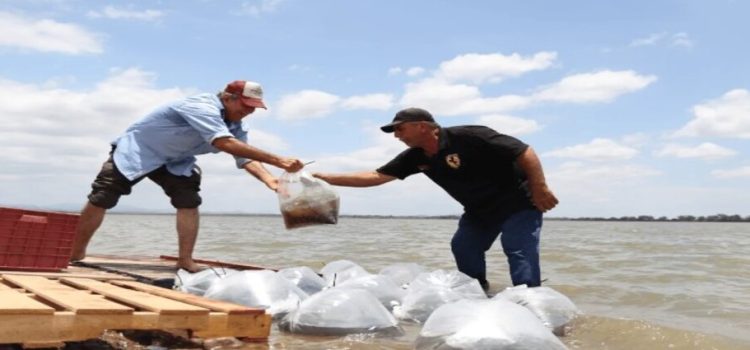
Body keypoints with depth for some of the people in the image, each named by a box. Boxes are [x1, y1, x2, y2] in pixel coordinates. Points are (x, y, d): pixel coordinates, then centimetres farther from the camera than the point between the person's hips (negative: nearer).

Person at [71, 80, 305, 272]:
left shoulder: (235, 126, -7)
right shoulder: (204, 107, -36)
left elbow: (245, 158, -17)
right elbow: (224, 144, -51)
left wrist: (269, 180, -39)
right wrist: (277, 161, -56)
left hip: (174, 161, 7)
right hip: (137, 150, -7)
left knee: (189, 202, -12)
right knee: (100, 200, -3)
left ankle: (185, 261, -6)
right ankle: (75, 256, 12)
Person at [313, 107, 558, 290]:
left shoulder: (469, 137, -27)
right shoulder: (416, 158, -6)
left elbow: (525, 152, -24)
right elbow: (375, 176, -7)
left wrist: (540, 190, -26)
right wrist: (325, 178, -12)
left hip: (518, 202, -7)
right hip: (480, 210, 7)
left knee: (520, 252, -16)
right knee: (463, 248, 2)